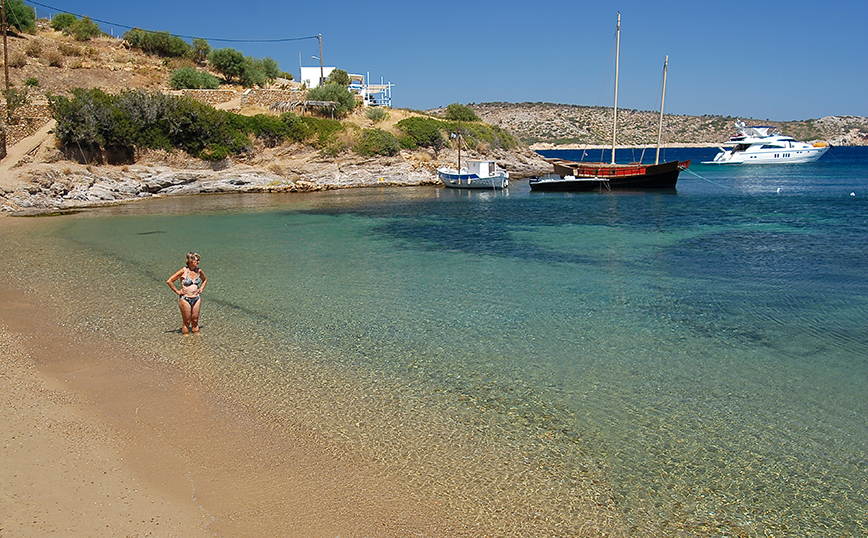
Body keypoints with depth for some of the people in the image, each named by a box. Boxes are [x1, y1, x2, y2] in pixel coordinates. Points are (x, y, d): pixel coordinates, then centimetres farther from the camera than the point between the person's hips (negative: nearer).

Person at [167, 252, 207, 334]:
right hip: (185, 299, -4)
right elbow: (169, 281, -9)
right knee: (187, 322, 2)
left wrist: (201, 288, 13)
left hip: (196, 299, 4)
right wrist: (177, 291, -8)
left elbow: (205, 279, 27)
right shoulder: (183, 271, -10)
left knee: (195, 321, 9)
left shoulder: (199, 271, 4)